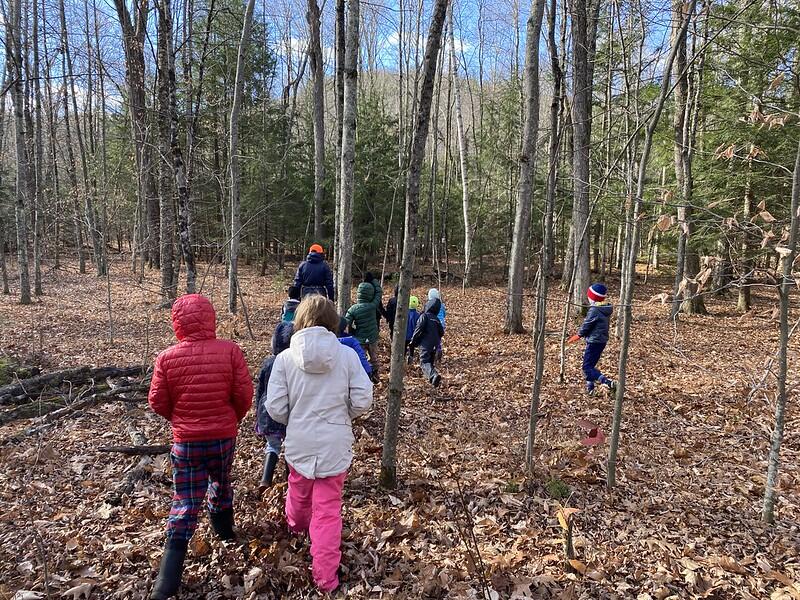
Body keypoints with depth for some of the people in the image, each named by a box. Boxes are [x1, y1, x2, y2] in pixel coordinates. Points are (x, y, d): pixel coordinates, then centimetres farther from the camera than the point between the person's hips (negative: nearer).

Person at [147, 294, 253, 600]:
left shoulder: (167, 358, -11)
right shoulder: (230, 350, -12)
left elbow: (157, 402, -4)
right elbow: (244, 394, -10)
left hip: (186, 441, -1)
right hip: (224, 436, 1)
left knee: (185, 502, 8)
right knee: (221, 481, 28)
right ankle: (224, 528, 50)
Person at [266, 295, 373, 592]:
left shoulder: (285, 358, -11)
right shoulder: (347, 355, -11)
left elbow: (275, 408, -10)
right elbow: (363, 401, -11)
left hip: (299, 442, 2)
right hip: (335, 444, -2)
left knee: (299, 491, 30)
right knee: (328, 510, 10)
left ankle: (297, 525, 61)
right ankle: (325, 577, 18)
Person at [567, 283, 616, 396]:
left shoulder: (594, 310, -20)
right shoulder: (606, 309, 6)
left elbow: (585, 328, -13)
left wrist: (573, 339, 1)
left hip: (594, 342, -9)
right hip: (602, 341, 9)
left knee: (587, 368, -3)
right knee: (590, 364, 19)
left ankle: (608, 382, -15)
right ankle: (590, 388, 24)